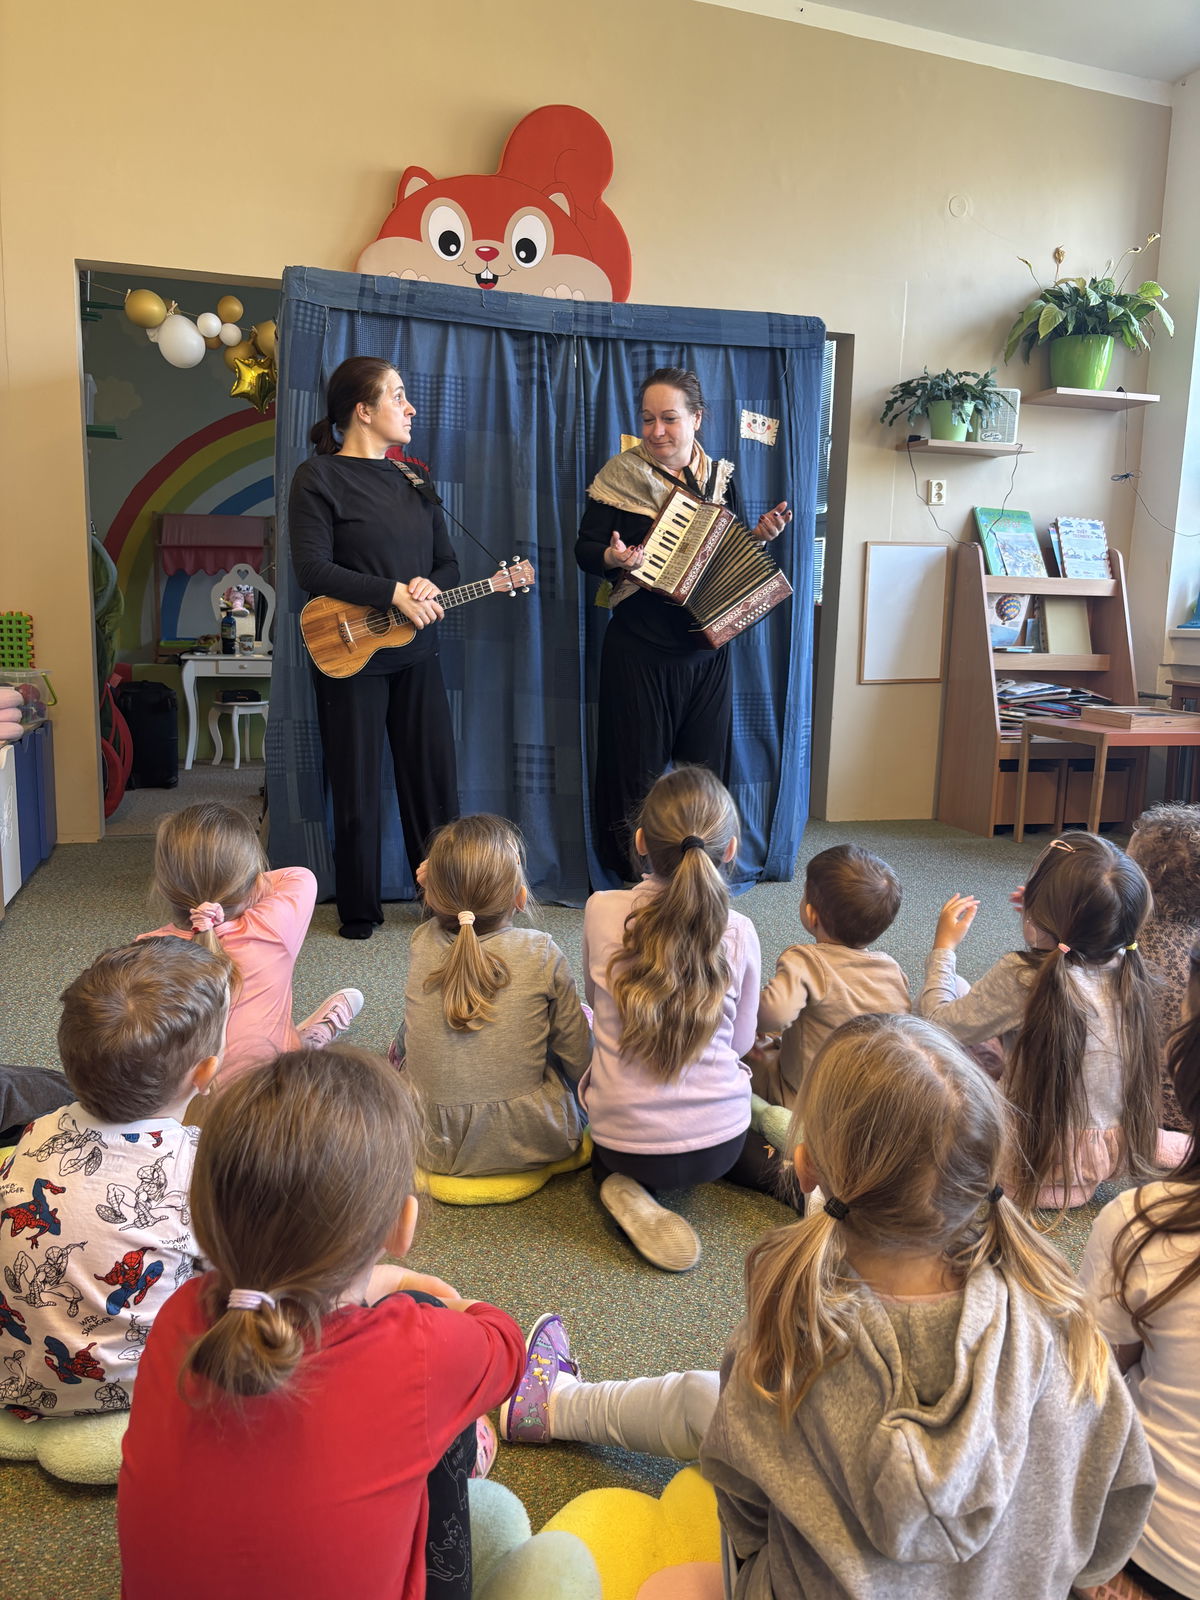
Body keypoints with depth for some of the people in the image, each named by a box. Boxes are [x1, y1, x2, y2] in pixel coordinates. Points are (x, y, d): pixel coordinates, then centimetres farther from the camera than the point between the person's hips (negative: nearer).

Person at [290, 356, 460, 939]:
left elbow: (448, 562, 13)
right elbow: (312, 569, -15)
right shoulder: (318, 476, -5)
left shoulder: (413, 481, 14)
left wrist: (431, 586, -10)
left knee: (434, 781, 8)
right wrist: (394, 594, -21)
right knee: (357, 792, 4)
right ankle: (359, 912, 19)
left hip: (416, 655, 6)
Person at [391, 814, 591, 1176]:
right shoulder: (542, 954, -15)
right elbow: (579, 1062, -6)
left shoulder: (421, 944, -9)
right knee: (583, 1017, 21)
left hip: (436, 1148, 3)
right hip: (533, 1143, -2)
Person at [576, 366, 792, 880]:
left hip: (706, 648, 4)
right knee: (638, 765, 1)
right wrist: (612, 557, -25)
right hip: (639, 648, -4)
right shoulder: (620, 476, -4)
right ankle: (632, 875, 14)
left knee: (706, 766, 8)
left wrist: (760, 533, -3)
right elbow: (585, 548, -4)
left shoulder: (720, 476, 8)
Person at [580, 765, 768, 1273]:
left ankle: (625, 1187, 6)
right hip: (720, 1145, 1)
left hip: (623, 1141, -1)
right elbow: (740, 1043, 5)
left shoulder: (601, 911, -11)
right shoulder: (738, 932, -9)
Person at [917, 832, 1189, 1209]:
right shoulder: (1127, 971, -9)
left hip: (1040, 1167, -6)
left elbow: (938, 1025, -13)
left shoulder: (1020, 978, -26)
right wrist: (1053, 919, 11)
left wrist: (944, 947, -1)